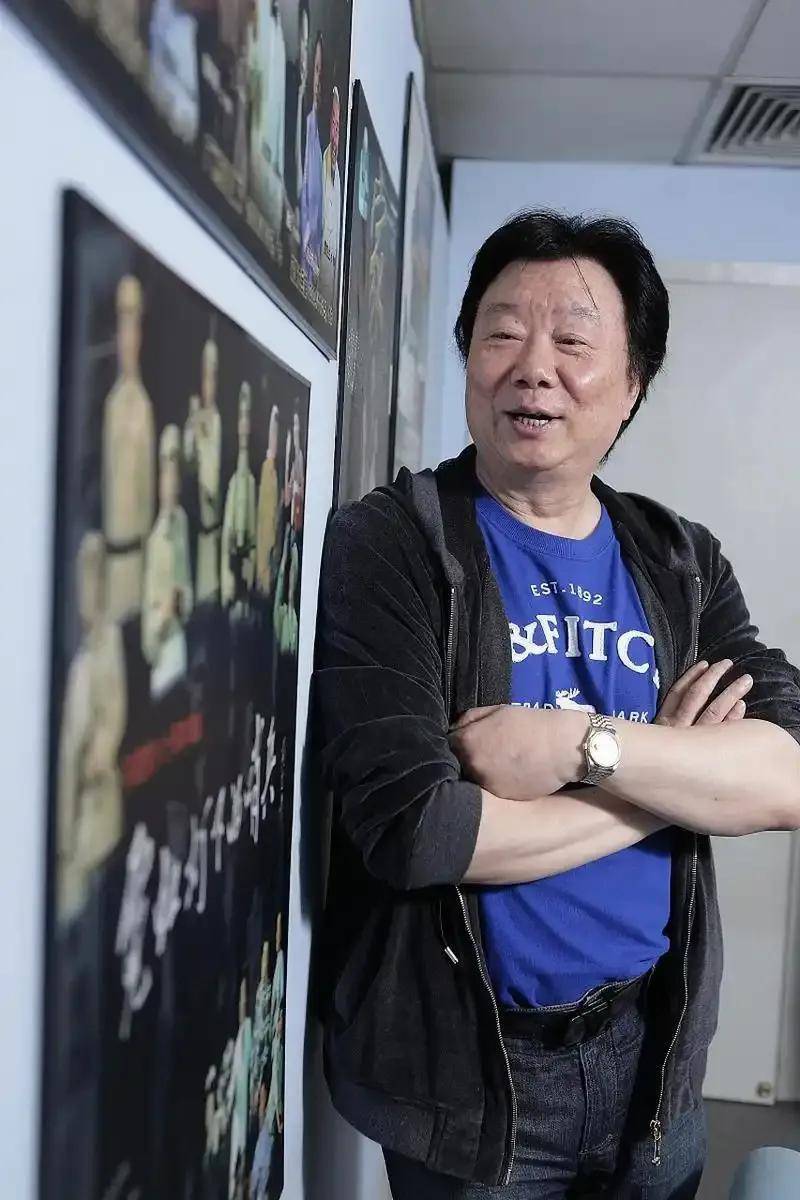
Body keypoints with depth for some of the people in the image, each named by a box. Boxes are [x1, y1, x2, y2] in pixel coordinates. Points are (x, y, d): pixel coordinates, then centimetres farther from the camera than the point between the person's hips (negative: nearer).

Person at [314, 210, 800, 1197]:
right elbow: (411, 828, -25)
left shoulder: (683, 563, 1)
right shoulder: (386, 545, -15)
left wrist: (580, 743, -25)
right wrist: (670, 772, -15)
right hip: (465, 1062, -4)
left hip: (654, 1047, 5)